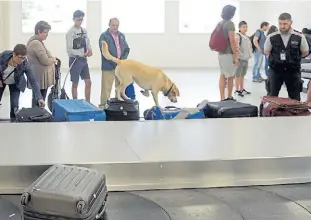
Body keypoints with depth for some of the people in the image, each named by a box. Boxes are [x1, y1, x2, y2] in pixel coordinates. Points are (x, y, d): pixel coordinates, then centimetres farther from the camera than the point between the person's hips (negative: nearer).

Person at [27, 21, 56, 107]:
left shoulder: (36, 42, 15)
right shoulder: (36, 43, -20)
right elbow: (45, 61, -21)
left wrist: (51, 59, 5)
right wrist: (53, 59, -2)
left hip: (40, 77, 11)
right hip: (40, 78, -11)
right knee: (38, 102, -6)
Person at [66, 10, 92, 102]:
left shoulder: (84, 30, 8)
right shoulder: (70, 32, -13)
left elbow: (87, 43, 15)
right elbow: (69, 50, -18)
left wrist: (89, 50, -7)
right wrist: (82, 54, -20)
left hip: (84, 60, 7)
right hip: (75, 60, -7)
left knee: (88, 82, 7)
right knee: (75, 84, 3)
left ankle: (88, 103, 16)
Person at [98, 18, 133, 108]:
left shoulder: (121, 35, 14)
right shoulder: (104, 36, -4)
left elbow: (126, 49, 13)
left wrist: (122, 60, -5)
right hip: (108, 66, -5)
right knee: (106, 87, -4)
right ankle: (103, 105, 3)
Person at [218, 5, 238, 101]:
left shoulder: (220, 23, 12)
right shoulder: (230, 23, -13)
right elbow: (232, 40, -18)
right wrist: (236, 56, -16)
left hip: (221, 53, 8)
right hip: (228, 54, -8)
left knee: (222, 76, 8)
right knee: (230, 76, 2)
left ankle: (222, 98, 9)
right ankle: (229, 97, 9)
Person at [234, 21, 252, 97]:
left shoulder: (247, 37, 13)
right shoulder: (237, 36, -13)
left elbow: (250, 47, 22)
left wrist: (250, 55, 11)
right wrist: (240, 55, -21)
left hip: (246, 59, 8)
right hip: (240, 59, -8)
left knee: (242, 75, 16)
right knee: (238, 75, -1)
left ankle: (242, 89, 25)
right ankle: (237, 90, 4)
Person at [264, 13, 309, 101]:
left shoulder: (299, 37, -7)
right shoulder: (272, 37, -5)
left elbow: (305, 52, 8)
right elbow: (267, 51, 11)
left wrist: (293, 59, 2)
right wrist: (276, 59, 1)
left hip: (293, 71, 0)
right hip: (275, 70, 1)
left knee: (295, 98, 6)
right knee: (272, 97, 8)